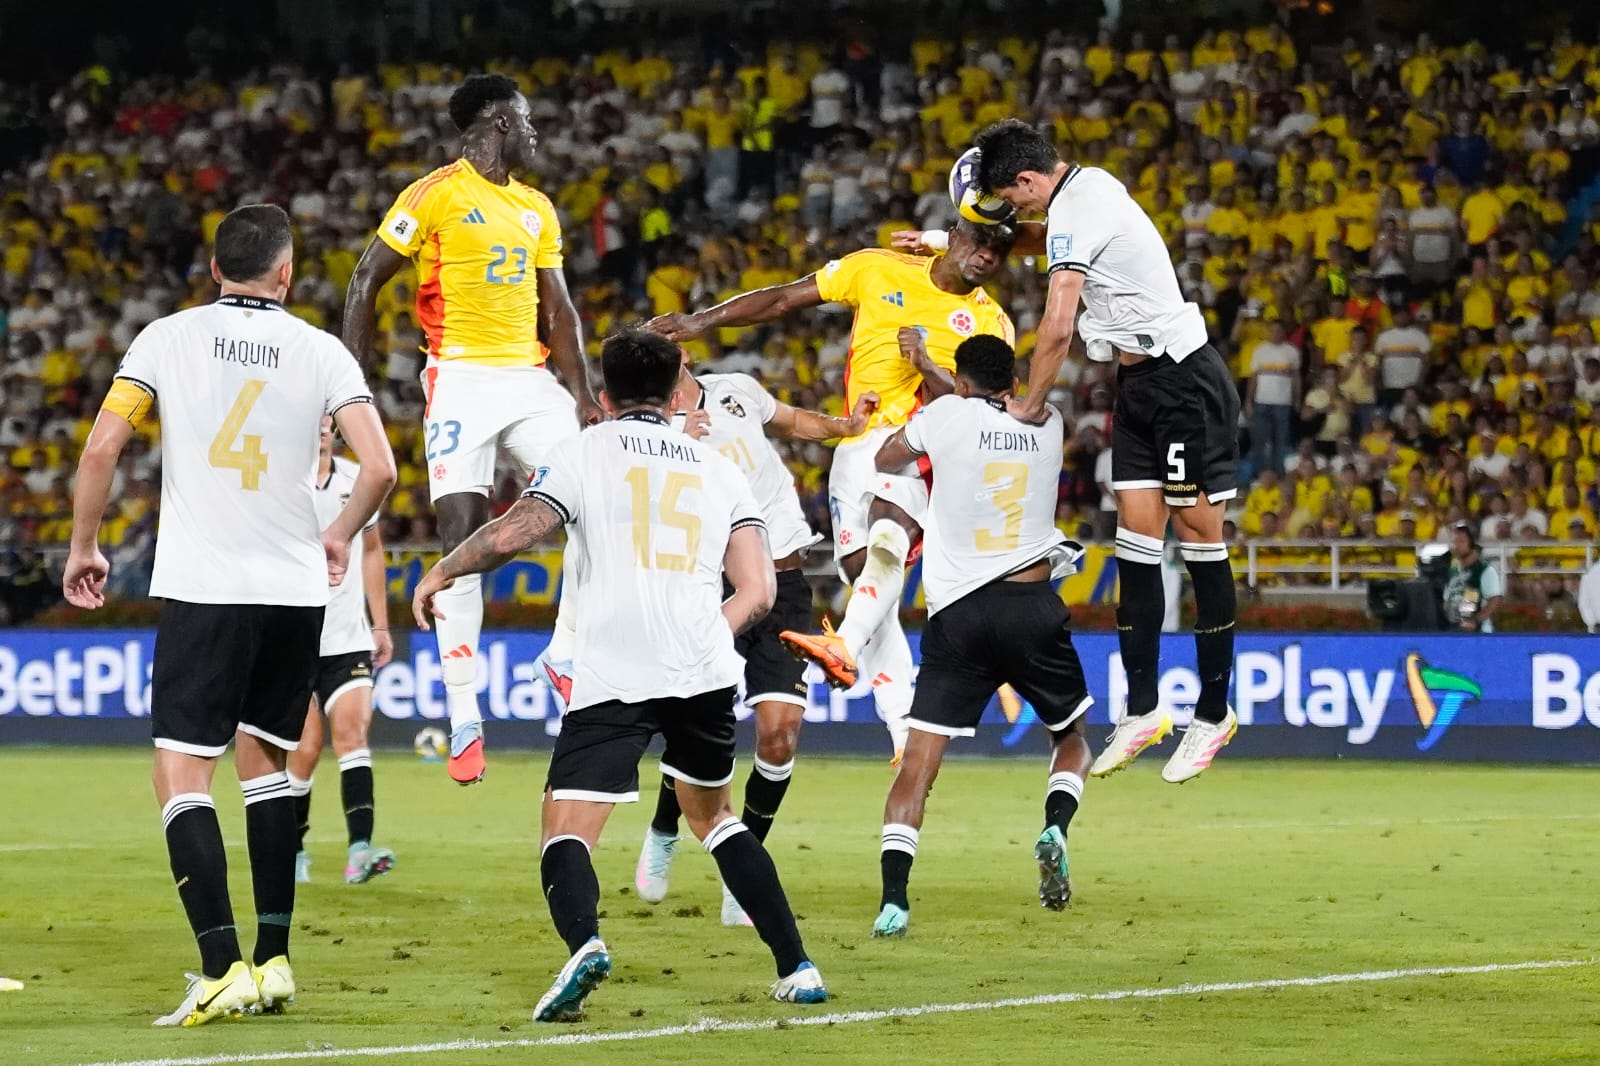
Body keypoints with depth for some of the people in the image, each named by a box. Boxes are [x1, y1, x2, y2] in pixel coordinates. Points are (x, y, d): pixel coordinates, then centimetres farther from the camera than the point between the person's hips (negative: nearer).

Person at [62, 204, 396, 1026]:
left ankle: (224, 969, -16)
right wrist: (339, 536, 15)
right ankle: (273, 959, 16)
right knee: (266, 765, 19)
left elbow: (101, 449, -6)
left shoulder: (167, 337, 1)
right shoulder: (319, 351, 3)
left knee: (181, 775, -3)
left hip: (200, 588, -3)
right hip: (295, 591, 3)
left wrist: (83, 548, 9)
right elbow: (378, 468, -4)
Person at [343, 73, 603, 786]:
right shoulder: (436, 195, -4)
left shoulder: (537, 209, 16)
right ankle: (463, 714, -7)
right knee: (463, 533, -9)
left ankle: (568, 652, 6)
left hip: (529, 378, 6)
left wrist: (584, 396, 9)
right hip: (462, 378, -6)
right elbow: (366, 281, -3)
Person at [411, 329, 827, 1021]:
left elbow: (510, 534, -5)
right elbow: (758, 593, 11)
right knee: (714, 816, 26)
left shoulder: (587, 452, 8)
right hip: (704, 672, 4)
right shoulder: (718, 470, 19)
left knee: (564, 835, -5)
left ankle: (584, 942, -36)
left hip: (613, 675, -4)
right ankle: (797, 969, 22)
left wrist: (441, 572, 12)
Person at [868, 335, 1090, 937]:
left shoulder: (946, 415, 1)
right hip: (1034, 606, 2)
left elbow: (886, 458, 20)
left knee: (920, 756, -2)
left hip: (960, 615, -2)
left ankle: (893, 898, -17)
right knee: (1072, 736, 21)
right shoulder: (1048, 424, 9)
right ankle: (1055, 826, -8)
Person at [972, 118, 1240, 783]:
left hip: (1185, 384, -10)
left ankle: (1214, 713, 2)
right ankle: (1142, 710, 4)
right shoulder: (1089, 183, 9)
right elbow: (1038, 237, 32)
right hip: (1140, 387, 10)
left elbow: (1057, 328, -24)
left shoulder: (1072, 216, -19)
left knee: (1200, 540, -3)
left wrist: (1030, 402, -9)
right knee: (1136, 541, 4)